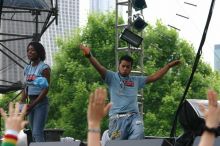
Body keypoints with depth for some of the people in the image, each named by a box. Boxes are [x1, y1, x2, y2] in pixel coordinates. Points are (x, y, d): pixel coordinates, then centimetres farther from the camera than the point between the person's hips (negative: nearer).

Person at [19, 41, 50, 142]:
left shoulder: (44, 67, -9)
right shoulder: (27, 68, 12)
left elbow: (46, 88, -14)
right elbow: (26, 88, 15)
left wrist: (33, 104, -20)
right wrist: (21, 103, 2)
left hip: (41, 102, -7)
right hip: (31, 102, 7)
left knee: (37, 133, -17)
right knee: (34, 134, 7)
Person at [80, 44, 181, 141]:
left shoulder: (136, 80, 22)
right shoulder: (112, 78, 10)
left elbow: (153, 77, 27)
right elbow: (100, 68, -5)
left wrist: (168, 66, 25)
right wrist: (89, 56, -23)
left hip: (134, 116, 2)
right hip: (117, 118, -2)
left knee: (138, 135, -28)